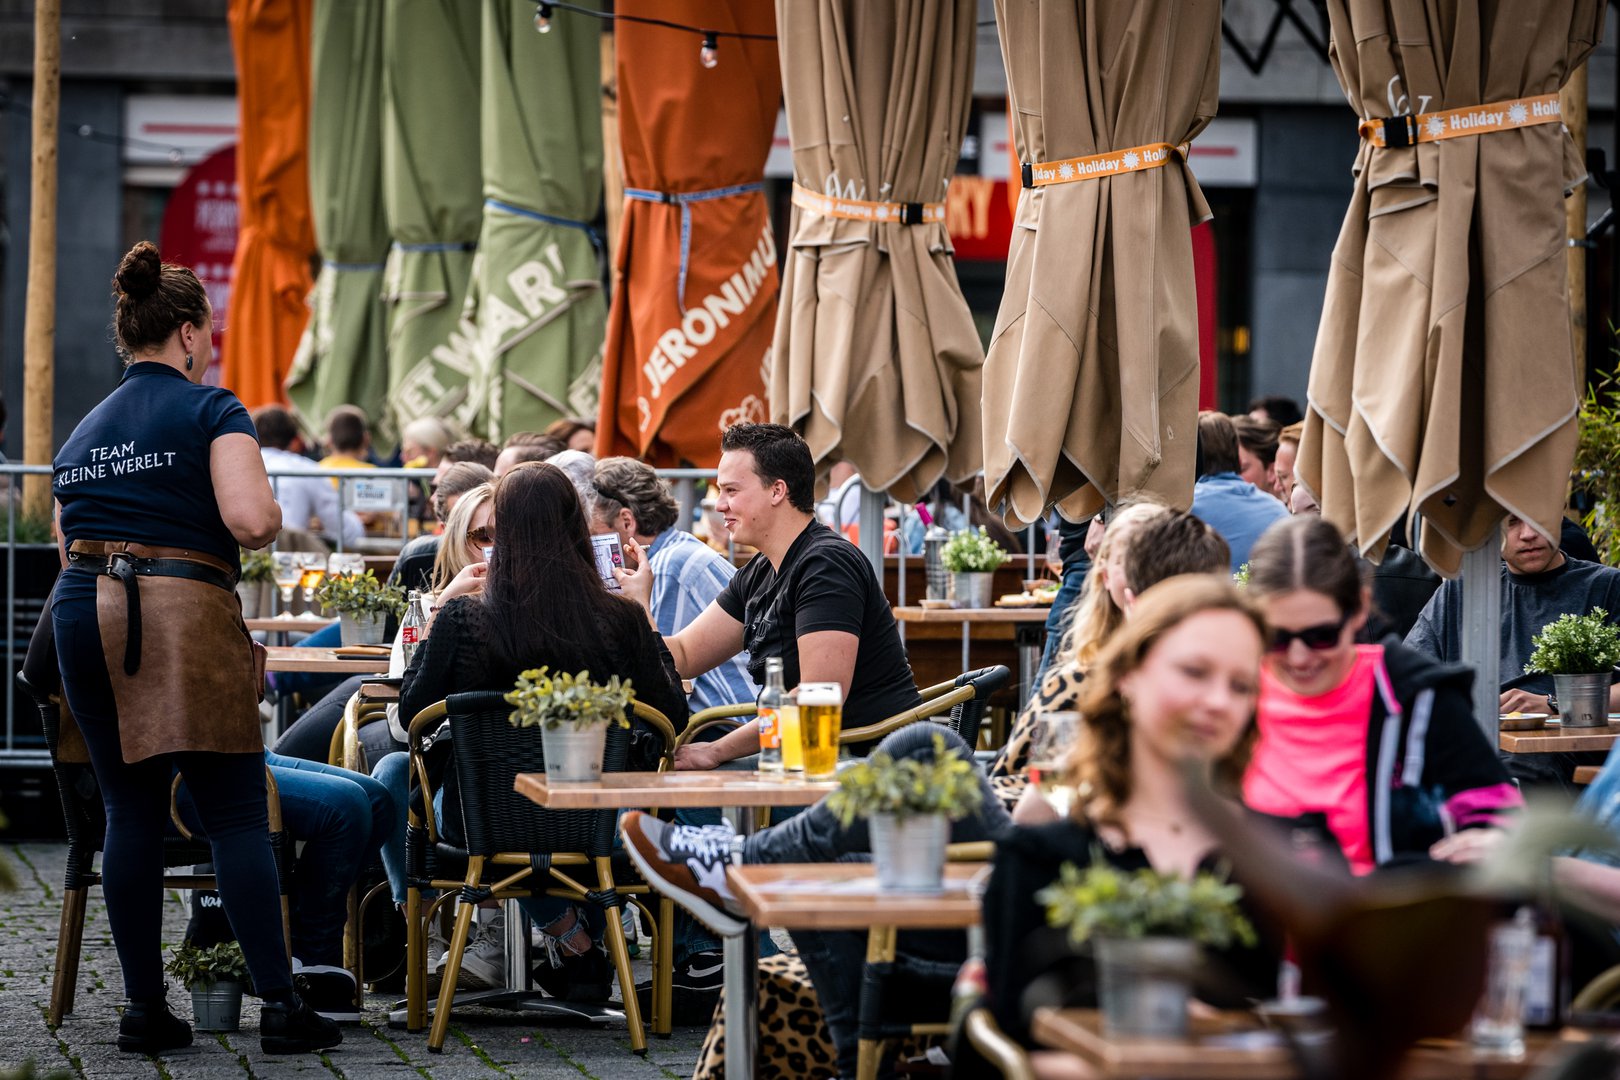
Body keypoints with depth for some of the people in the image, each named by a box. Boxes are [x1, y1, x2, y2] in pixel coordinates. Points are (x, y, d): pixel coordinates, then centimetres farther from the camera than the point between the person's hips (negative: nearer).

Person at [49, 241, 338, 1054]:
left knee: (131, 811, 9)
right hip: (182, 611, -6)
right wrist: (270, 518, 6)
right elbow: (249, 520, -14)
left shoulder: (82, 432, 20)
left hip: (81, 612, 6)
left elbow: (68, 542, 18)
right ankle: (280, 1006, -4)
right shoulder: (212, 410, 0)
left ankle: (144, 1008, 8)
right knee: (236, 813, -2)